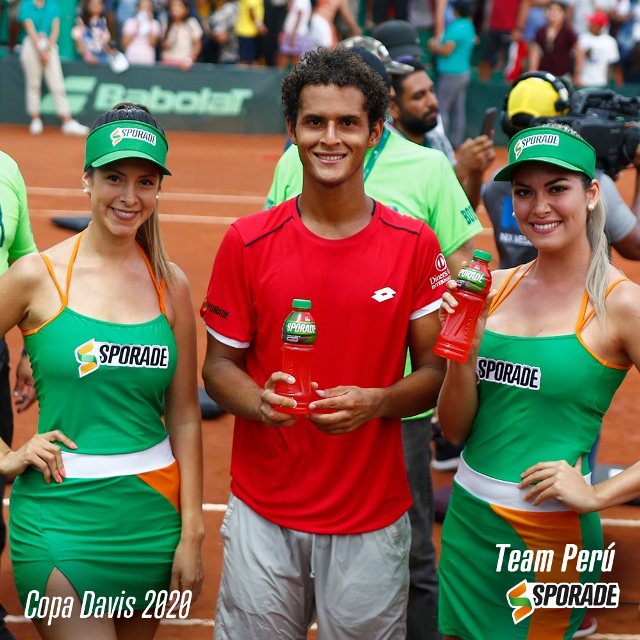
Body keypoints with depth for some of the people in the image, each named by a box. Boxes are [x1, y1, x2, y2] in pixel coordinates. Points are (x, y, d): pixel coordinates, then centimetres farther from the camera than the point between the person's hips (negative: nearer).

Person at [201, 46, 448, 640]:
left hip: (372, 516, 0)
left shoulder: (416, 245, -2)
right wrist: (258, 401, -18)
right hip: (263, 512, 0)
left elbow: (435, 373, 3)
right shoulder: (247, 242, -2)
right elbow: (219, 363, 3)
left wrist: (375, 402, -18)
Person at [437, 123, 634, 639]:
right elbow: (455, 429, 4)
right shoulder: (495, 288, 4)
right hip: (467, 519, 5)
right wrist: (463, 347, -12)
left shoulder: (619, 302, -11)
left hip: (551, 531, -5)